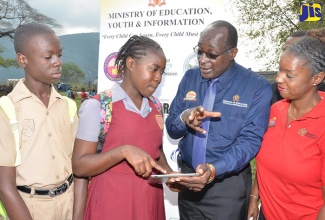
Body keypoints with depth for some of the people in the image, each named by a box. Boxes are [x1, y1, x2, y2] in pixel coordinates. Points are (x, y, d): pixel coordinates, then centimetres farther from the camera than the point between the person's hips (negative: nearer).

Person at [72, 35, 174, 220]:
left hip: (150, 199, 6)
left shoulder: (154, 107, 5)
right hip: (113, 201, -5)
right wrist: (124, 151, -28)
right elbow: (80, 166, -14)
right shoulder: (97, 106, -12)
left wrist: (168, 172, -4)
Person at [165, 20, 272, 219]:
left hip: (228, 186, -4)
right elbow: (171, 129, 2)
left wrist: (214, 169, -32)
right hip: (188, 179, 4)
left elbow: (250, 140, -16)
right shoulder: (190, 77, 0)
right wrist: (184, 119, -22)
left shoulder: (258, 87, -11)